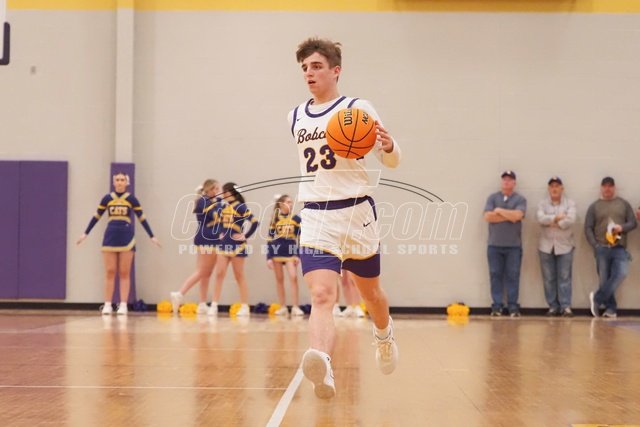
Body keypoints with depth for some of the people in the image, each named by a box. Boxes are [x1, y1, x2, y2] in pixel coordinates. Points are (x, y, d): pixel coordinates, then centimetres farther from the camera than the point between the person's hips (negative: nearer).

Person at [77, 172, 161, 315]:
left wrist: (152, 236, 1)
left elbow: (142, 218, 4)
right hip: (110, 236, 1)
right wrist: (85, 233, 9)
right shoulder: (107, 198, 4)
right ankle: (107, 304, 3)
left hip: (126, 237, -1)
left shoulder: (131, 199, 1)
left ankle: (123, 305, 1)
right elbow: (97, 217, 11)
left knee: (124, 273, 1)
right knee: (110, 272, 1)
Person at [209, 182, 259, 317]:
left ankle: (245, 307, 9)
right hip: (223, 245, 6)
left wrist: (245, 236, -14)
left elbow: (254, 222, -17)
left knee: (239, 276, 1)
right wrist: (221, 233, 10)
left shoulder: (240, 207, -10)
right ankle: (214, 306, -1)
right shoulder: (224, 207, 10)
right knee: (219, 274, -1)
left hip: (237, 246, -6)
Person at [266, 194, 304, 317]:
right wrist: (269, 257, -1)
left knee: (293, 277, -13)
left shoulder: (296, 219, 3)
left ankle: (295, 307, -10)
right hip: (276, 251, 1)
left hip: (290, 252, -1)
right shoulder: (275, 219, 4)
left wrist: (298, 255, -4)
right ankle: (283, 307, 11)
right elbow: (270, 239, 5)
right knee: (279, 279, 5)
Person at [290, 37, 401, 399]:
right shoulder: (296, 118, 11)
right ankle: (322, 368, -39)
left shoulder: (358, 109, -3)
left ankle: (385, 335, 48)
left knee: (370, 291, 17)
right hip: (315, 217, 2)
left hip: (356, 212, -2)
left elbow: (392, 161, -5)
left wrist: (388, 146, -26)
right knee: (321, 295, -19)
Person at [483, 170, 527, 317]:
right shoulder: (492, 198, 7)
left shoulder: (520, 200, 3)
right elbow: (487, 216, -6)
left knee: (513, 276, 0)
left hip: (514, 245, -1)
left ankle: (513, 307, 3)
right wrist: (508, 216, -9)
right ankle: (497, 306, 5)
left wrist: (499, 210, -6)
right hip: (494, 245, 1)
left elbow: (517, 215, -15)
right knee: (496, 275, 2)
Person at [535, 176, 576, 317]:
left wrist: (552, 222, -11)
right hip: (546, 246, 1)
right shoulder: (542, 203, 8)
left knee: (564, 277, -4)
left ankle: (566, 306, -3)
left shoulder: (570, 203, 5)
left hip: (564, 245, -1)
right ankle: (553, 307, 7)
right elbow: (540, 218, -11)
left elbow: (571, 220, -12)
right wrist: (556, 218, -15)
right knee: (549, 278, 2)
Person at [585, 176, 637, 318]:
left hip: (619, 248, 0)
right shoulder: (594, 206, 10)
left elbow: (633, 223, 10)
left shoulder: (623, 204, 13)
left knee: (621, 274, -20)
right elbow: (588, 228, 5)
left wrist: (622, 228, -11)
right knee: (604, 280, -1)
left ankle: (597, 298, -9)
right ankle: (610, 308, 9)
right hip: (602, 248, 0)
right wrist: (595, 246, -7)